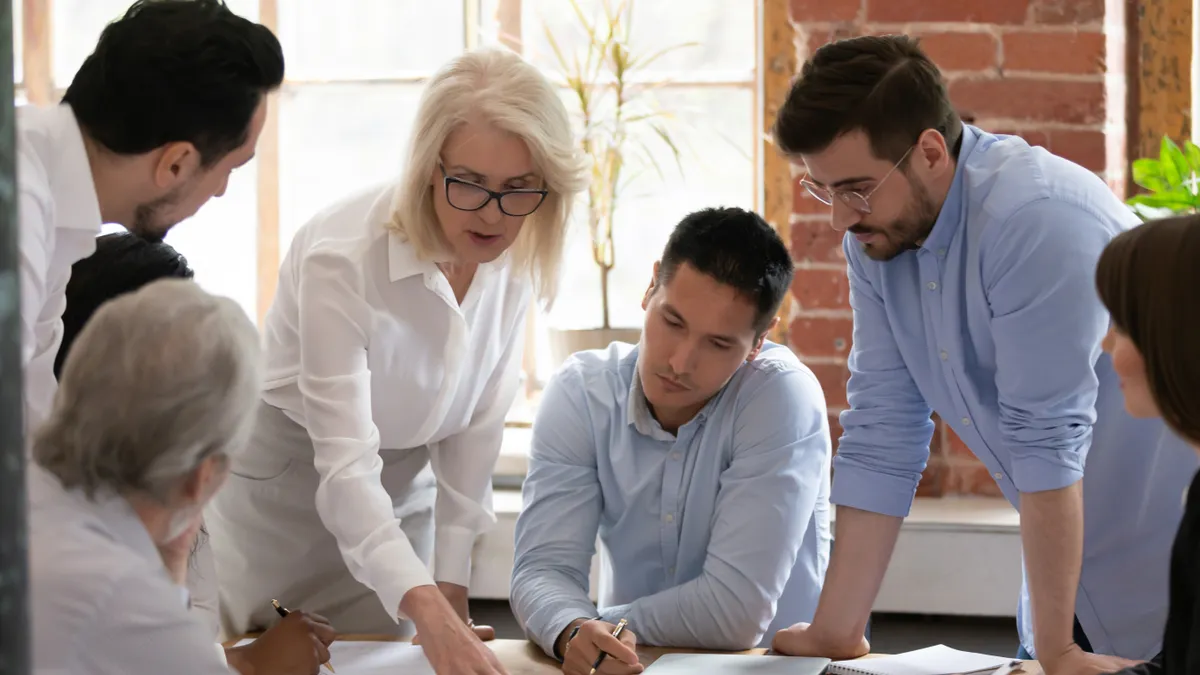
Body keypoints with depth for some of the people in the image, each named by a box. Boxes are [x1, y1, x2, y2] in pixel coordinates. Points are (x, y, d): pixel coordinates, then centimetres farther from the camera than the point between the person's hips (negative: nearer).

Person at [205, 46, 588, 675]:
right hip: (282, 476, -5)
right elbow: (345, 464, -37)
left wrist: (452, 591, -9)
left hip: (402, 492, 5)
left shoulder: (516, 256, -14)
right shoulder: (341, 257, -32)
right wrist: (427, 610, -50)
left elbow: (476, 426, -5)